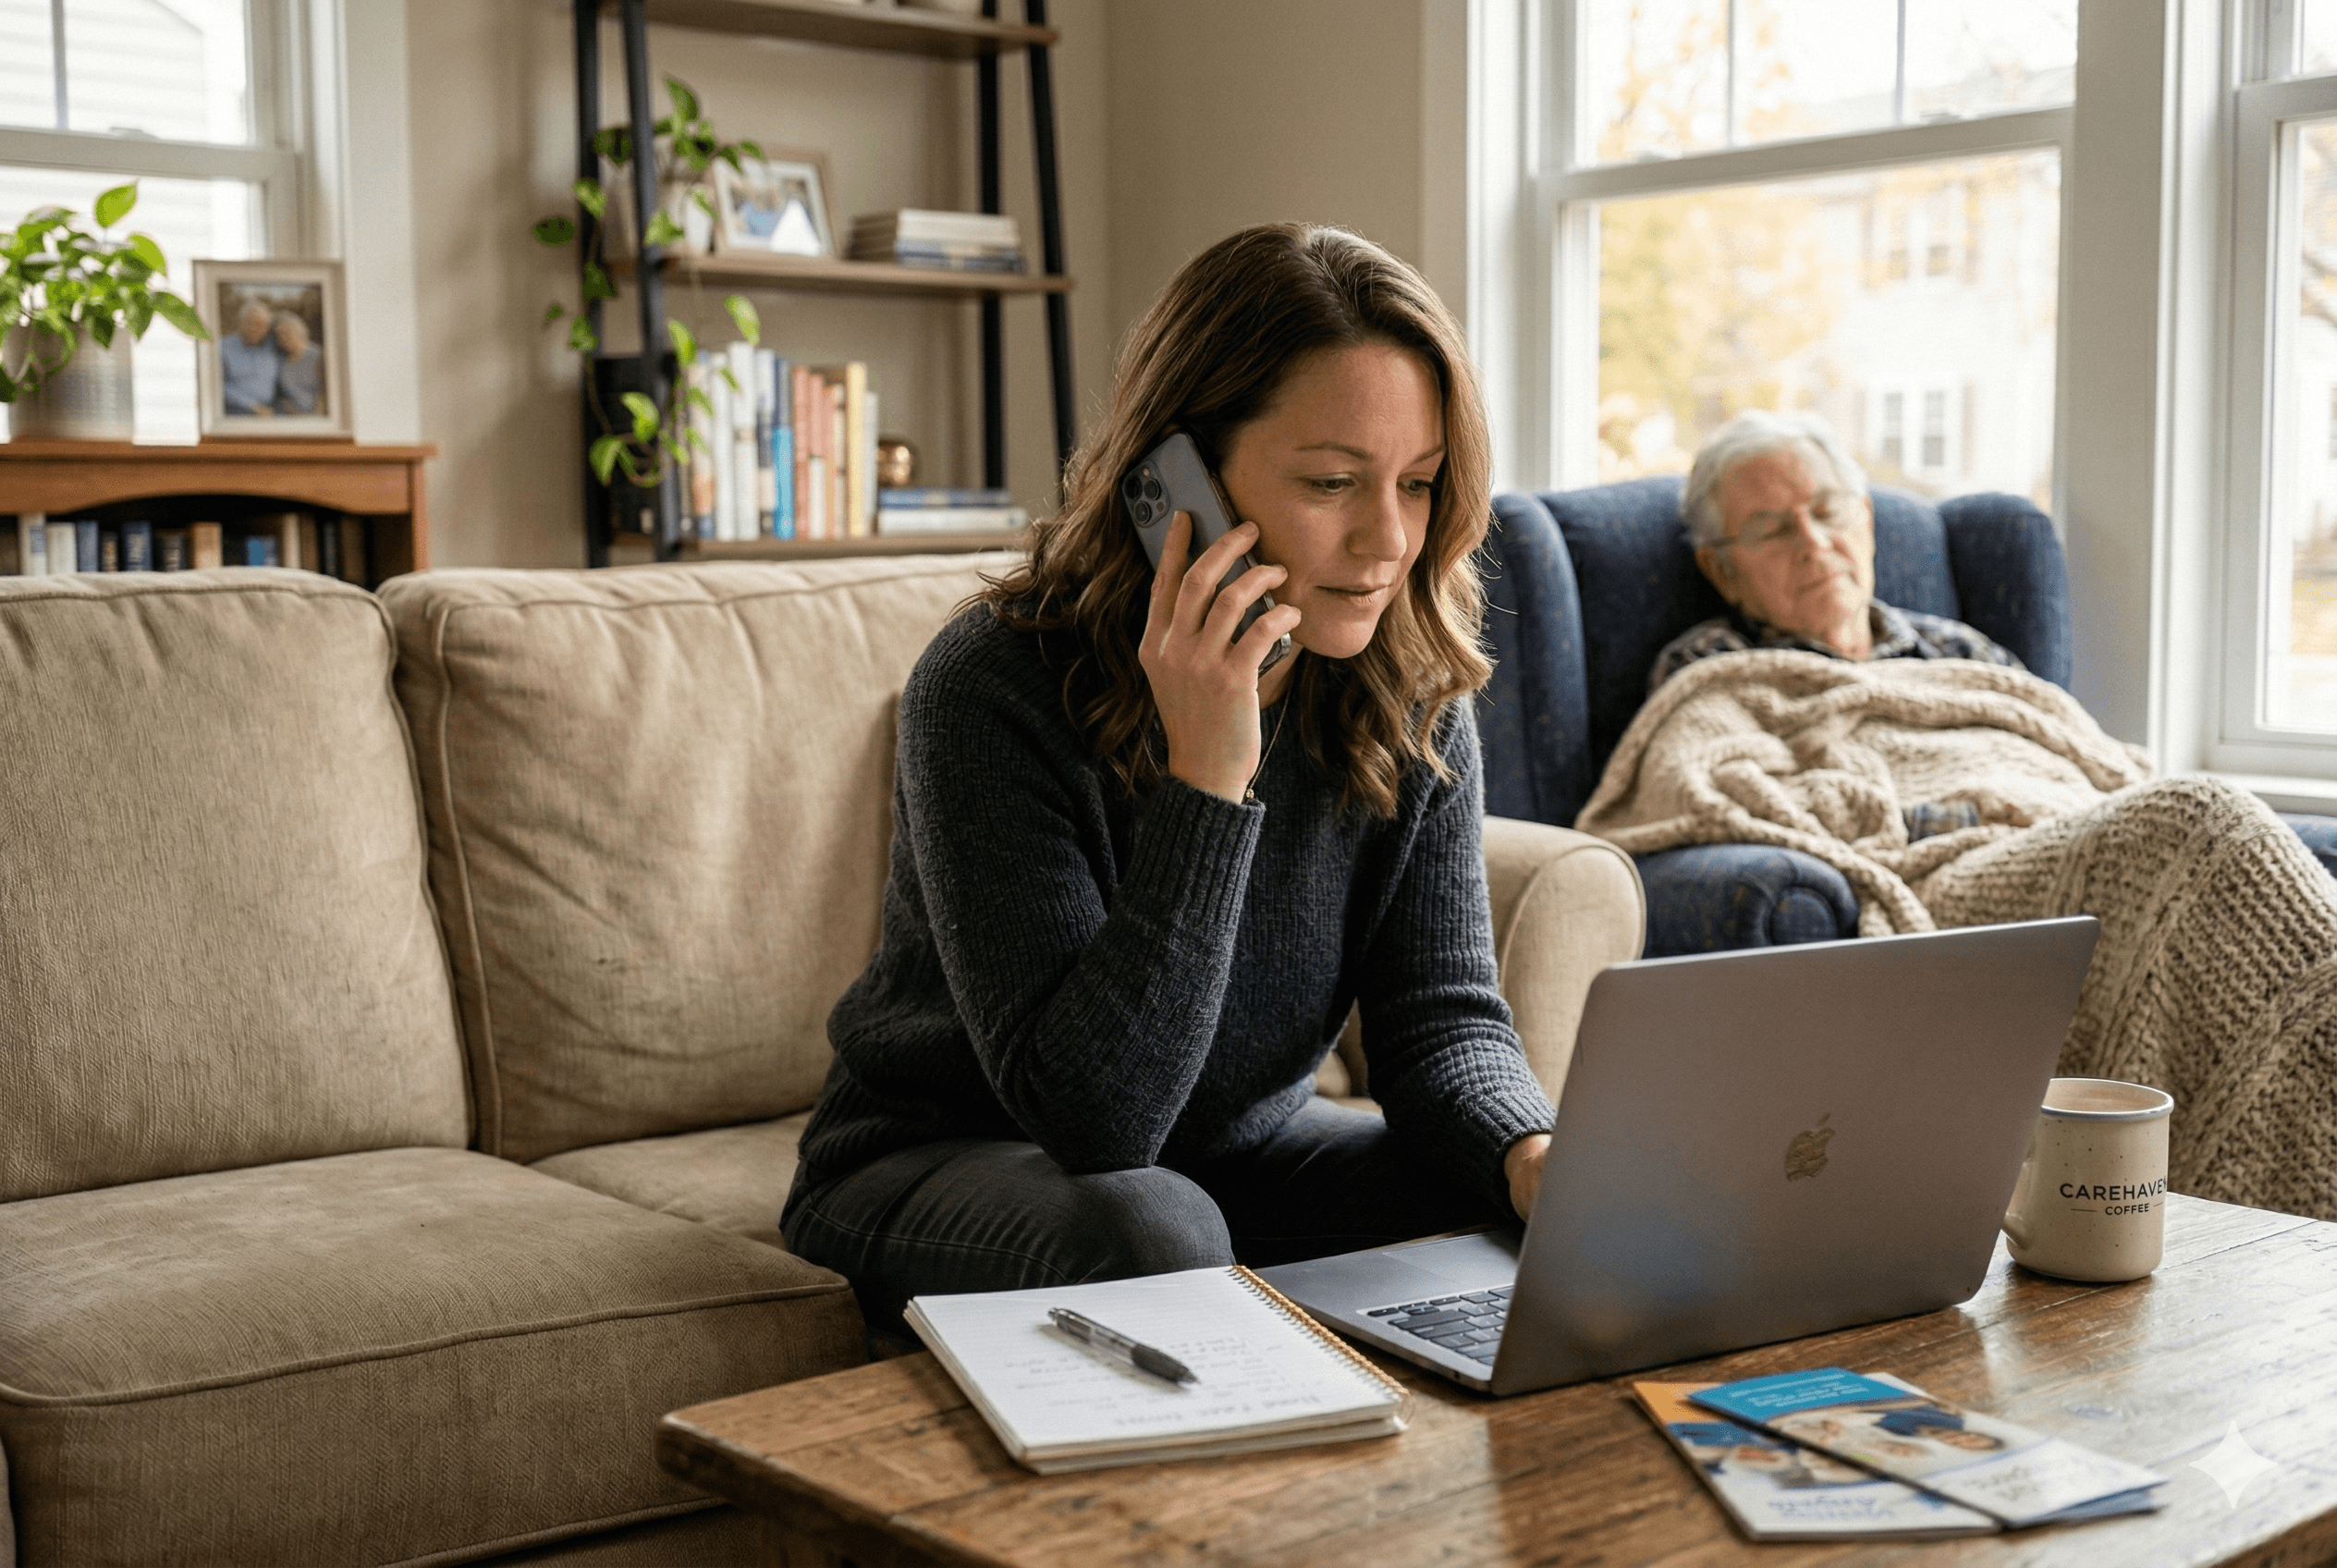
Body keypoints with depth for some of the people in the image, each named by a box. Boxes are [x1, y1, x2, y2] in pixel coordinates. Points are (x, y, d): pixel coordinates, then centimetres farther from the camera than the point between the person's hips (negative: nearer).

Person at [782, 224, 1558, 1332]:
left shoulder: (1413, 696, -9)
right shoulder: (995, 687, -27)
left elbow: (1442, 1014, -9)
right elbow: (1091, 1118, -31)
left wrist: (1533, 1154, -32)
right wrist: (1206, 781, -38)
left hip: (1243, 1156, 5)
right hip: (944, 1161, -4)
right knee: (1148, 1234, -37)